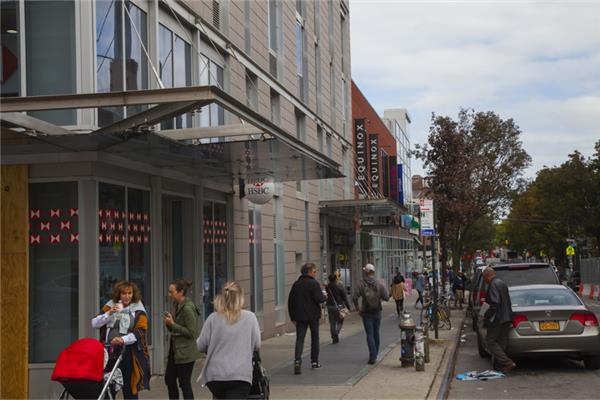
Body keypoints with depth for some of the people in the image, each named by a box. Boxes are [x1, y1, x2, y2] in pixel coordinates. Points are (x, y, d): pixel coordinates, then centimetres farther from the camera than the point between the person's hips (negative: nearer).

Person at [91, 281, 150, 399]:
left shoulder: (138, 310, 0)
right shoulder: (110, 306, 8)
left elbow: (139, 332, -12)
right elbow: (94, 324, 2)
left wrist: (123, 339, -28)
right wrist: (109, 313, -13)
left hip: (128, 354, -2)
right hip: (109, 352, 2)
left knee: (129, 389, 3)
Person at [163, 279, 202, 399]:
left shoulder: (188, 308, -19)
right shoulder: (177, 305, 8)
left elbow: (192, 333, -22)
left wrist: (173, 324, -19)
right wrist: (169, 324, -3)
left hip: (185, 352, -9)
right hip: (175, 349, 9)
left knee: (184, 383, -2)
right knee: (169, 378, 16)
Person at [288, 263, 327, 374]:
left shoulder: (296, 284, 6)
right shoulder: (314, 283, -10)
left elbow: (290, 301, 8)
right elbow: (318, 299, -18)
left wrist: (292, 316, 14)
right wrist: (324, 296, 4)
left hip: (300, 316, 3)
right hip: (313, 315, -3)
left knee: (299, 338, -2)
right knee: (314, 338, 13)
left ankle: (297, 361, -21)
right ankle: (314, 362, 19)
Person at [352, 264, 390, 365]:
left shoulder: (361, 284, -10)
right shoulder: (379, 284, -6)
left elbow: (355, 297, -16)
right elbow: (386, 297, -8)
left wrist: (358, 308, -4)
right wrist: (384, 289, 11)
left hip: (366, 313, -2)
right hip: (377, 312, 2)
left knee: (370, 334, -1)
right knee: (376, 333, 18)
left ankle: (372, 356, -11)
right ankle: (375, 354, 30)